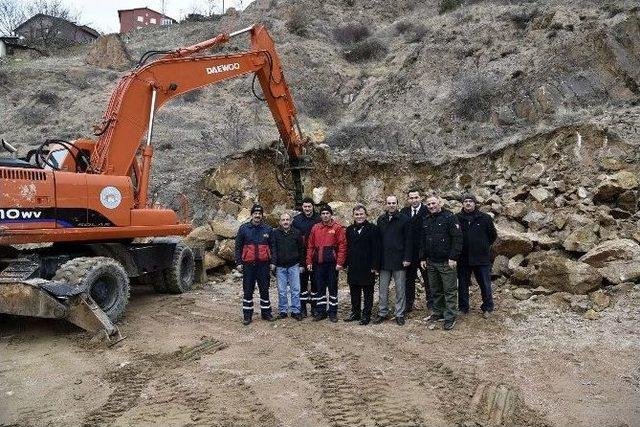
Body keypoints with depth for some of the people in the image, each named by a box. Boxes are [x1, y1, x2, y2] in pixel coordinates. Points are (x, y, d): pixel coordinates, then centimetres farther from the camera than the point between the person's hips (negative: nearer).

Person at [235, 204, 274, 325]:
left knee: (264, 289, 8)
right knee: (247, 290, 5)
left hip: (263, 264, 1)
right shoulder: (244, 228, 2)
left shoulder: (268, 229, 6)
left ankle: (266, 312, 21)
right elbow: (238, 246, 4)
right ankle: (247, 315, 14)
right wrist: (238, 262, -1)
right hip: (248, 264, -1)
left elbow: (272, 247, 10)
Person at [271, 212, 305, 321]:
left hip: (294, 266, 0)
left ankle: (295, 311, 9)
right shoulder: (275, 233, 1)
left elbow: (301, 250, 8)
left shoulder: (297, 233, 4)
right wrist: (273, 262, -11)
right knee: (281, 291, 5)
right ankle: (283, 311, 15)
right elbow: (273, 249, -2)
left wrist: (301, 264, 5)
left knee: (295, 289, 1)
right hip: (280, 266, 0)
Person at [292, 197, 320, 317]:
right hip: (301, 257, 0)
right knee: (302, 281, 6)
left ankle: (315, 306, 18)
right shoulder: (297, 220, 3)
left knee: (315, 281, 7)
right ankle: (302, 308, 14)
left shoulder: (319, 219, 1)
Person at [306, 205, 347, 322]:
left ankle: (333, 312, 14)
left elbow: (342, 246, -7)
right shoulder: (315, 228, 9)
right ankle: (320, 311, 19)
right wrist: (309, 262, 5)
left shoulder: (338, 228, -2)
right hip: (318, 263, 4)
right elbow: (310, 246, 10)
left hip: (332, 263, -3)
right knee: (320, 287, 9)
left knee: (332, 287, 4)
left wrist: (340, 262, -12)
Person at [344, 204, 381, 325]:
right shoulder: (350, 229, 11)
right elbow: (347, 248, 12)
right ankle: (355, 313, 25)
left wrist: (375, 266, -15)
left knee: (368, 293, 5)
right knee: (354, 292, 13)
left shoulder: (373, 229, -6)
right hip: (353, 267, 5)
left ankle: (366, 315, 14)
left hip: (367, 267, -5)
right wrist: (346, 264, 7)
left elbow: (376, 249, -10)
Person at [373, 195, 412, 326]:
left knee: (400, 289, 5)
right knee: (383, 289, 9)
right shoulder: (381, 220, 8)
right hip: (384, 260, 3)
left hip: (399, 260, -3)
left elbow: (408, 240, -4)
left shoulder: (404, 219, -2)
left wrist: (407, 258, -10)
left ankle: (400, 314, 15)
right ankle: (382, 313, 19)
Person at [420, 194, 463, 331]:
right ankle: (438, 313, 29)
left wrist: (453, 257, -18)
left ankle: (450, 318, 7)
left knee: (449, 291, 0)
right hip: (431, 262, 6)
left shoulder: (450, 217, -9)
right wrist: (422, 258, 12)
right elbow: (423, 241, 18)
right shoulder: (426, 220, 12)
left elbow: (457, 238, -14)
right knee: (436, 290, 16)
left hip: (446, 262, -6)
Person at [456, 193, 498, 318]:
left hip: (481, 258, -1)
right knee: (463, 284, 10)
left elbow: (493, 235, 10)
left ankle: (487, 308, 22)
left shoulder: (485, 218, -1)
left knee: (485, 284, 6)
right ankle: (463, 308, 24)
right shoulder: (457, 218, 0)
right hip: (463, 258, 1)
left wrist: (484, 246, 9)